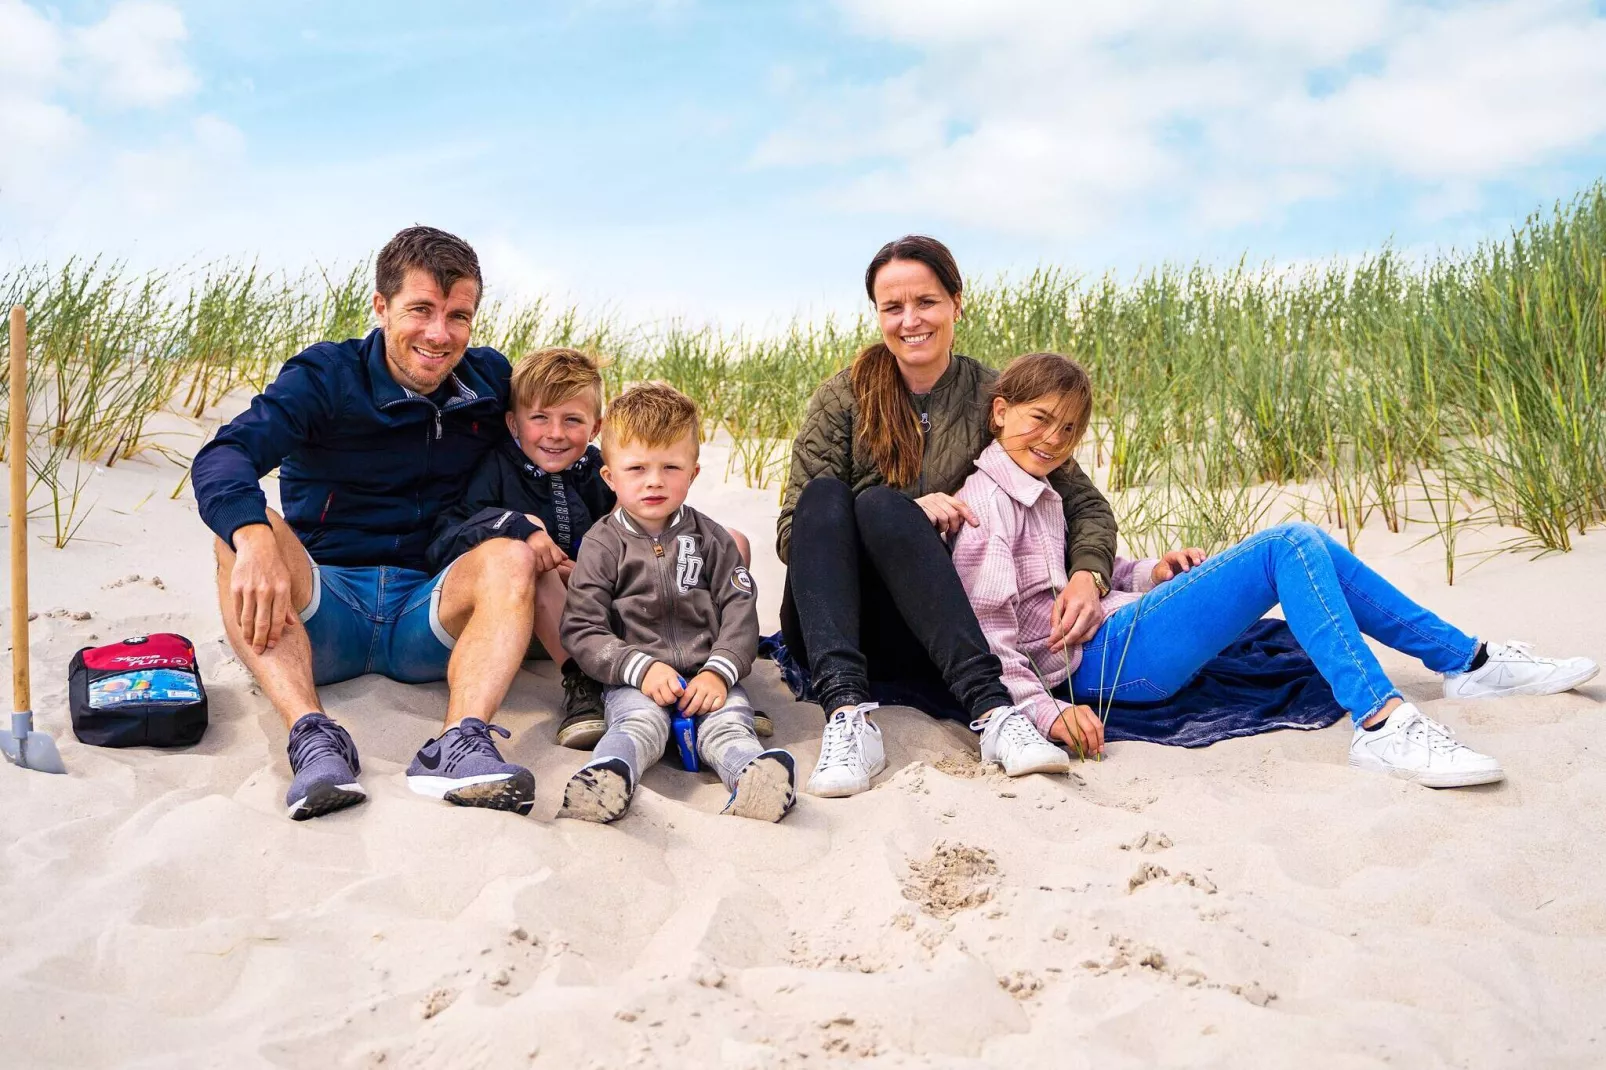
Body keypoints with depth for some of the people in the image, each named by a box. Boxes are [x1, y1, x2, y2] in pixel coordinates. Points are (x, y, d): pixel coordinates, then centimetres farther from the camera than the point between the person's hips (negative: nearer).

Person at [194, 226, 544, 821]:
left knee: (511, 557, -25)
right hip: (319, 616, -1)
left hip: (427, 619, 2)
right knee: (244, 530, -27)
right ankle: (312, 736, -42)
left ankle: (459, 743, -45)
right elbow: (221, 457, -20)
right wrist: (253, 535, -43)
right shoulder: (325, 377, -5)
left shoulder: (491, 382, 6)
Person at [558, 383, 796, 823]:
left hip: (709, 675, 2)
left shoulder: (711, 539, 14)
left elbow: (740, 612, 7)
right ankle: (605, 781, -61)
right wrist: (641, 667, -15)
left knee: (729, 724, -27)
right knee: (639, 723, -32)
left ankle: (754, 777, -56)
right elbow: (581, 630, 0)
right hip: (633, 682, -2)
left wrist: (719, 672, -11)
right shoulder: (602, 545, 7)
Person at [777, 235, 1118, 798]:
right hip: (830, 628, 1)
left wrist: (1087, 575, -16)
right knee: (824, 492, -26)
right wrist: (910, 515, -20)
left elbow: (1086, 503, 6)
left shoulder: (991, 398, 4)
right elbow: (794, 535, -6)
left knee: (882, 505, -28)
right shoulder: (844, 398, 2)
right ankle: (847, 712, -41)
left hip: (933, 638, 0)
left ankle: (992, 712, -41)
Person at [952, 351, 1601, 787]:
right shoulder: (986, 502, -11)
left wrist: (1147, 575, 7)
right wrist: (1047, 712, -26)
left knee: (1307, 547, 5)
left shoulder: (1040, 492, 20)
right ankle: (1381, 726, -28)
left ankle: (1470, 663, 11)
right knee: (1290, 546, -16)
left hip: (1113, 631, 10)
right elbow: (983, 635, -19)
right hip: (1096, 665, -10)